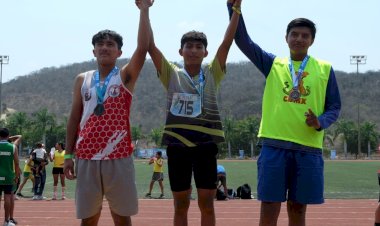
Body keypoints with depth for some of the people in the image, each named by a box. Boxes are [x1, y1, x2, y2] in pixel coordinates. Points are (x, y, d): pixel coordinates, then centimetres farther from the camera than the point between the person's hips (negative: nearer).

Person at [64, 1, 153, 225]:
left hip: (118, 157, -2)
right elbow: (75, 118, 12)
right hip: (86, 157, 2)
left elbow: (143, 48, -13)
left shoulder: (126, 77, 3)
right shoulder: (82, 80, 11)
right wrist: (68, 154, 6)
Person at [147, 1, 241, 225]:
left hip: (205, 144, 0)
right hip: (178, 145, 0)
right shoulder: (172, 74, 4)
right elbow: (151, 46, -3)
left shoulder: (213, 74, 5)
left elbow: (227, 43, -3)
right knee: (181, 204, 8)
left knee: (206, 203, 5)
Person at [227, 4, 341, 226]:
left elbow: (334, 107, 10)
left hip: (308, 149, 1)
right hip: (275, 145, 0)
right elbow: (243, 40, 2)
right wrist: (234, 6, -10)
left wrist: (320, 122, -11)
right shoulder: (273, 64, 9)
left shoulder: (325, 69, 9)